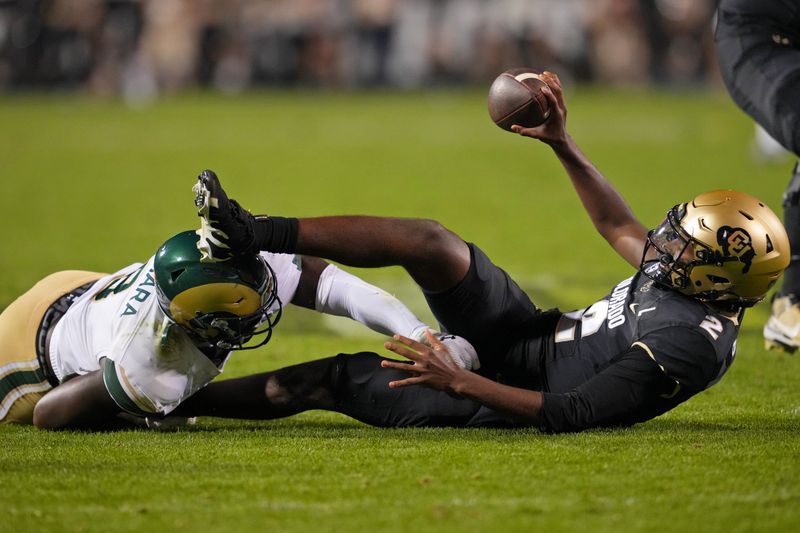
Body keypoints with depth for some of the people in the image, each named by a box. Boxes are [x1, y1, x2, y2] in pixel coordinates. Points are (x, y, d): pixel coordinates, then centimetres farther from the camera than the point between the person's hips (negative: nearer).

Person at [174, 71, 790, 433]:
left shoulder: (688, 343, -31)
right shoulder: (692, 277, -4)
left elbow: (566, 415, -30)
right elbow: (619, 226, 17)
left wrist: (458, 380, -28)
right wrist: (563, 144, 10)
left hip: (511, 391, -8)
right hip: (529, 334, 8)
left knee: (330, 381, -9)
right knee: (431, 241, -12)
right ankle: (255, 235, -6)